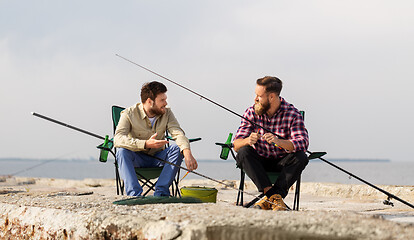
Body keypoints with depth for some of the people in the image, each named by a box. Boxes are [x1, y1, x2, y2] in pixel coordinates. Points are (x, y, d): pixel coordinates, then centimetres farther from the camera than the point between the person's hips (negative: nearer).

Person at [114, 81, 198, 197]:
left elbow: (178, 134, -19)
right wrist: (146, 144, -42)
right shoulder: (129, 113, -15)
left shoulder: (166, 113, -4)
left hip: (158, 159, 3)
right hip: (138, 159, -3)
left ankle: (161, 193, -28)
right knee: (122, 151, -33)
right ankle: (134, 194, -39)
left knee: (177, 149, -24)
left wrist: (187, 153, -41)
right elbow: (118, 139, -29)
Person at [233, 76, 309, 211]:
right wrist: (248, 141, -35)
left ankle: (269, 198, -30)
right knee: (243, 152, -28)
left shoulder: (293, 114, -12)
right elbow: (236, 144, -10)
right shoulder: (252, 112, -5)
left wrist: (279, 141, -44)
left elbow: (303, 144, -26)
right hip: (259, 163, 2)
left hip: (282, 164, -2)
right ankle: (274, 196, -34)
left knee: (301, 158, -30)